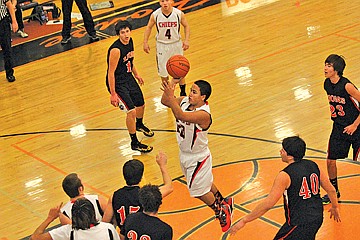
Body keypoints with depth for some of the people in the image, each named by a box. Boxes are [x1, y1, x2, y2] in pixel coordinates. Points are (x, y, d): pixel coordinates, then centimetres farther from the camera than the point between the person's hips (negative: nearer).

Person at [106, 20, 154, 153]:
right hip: (117, 83, -9)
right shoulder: (116, 49, -28)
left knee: (141, 104, 23)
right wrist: (113, 94, -23)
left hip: (128, 78, 9)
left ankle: (139, 125, 56)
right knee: (131, 111, -15)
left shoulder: (130, 41, -3)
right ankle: (134, 143, 1)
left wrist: (136, 74, 24)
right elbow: (111, 73, -24)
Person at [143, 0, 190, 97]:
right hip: (162, 45, 0)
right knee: (163, 72, 7)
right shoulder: (155, 15, -16)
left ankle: (183, 92, 33)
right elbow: (149, 28, 1)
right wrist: (145, 42, -2)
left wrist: (186, 40, -12)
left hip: (176, 44, 0)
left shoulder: (179, 14, -16)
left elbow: (186, 26, 0)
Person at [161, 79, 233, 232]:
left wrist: (170, 96, -55)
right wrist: (170, 87, -32)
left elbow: (181, 115, -49)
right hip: (185, 154, 8)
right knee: (206, 183, 28)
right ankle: (223, 203, 50)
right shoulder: (185, 101, -12)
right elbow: (164, 101, -15)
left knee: (199, 191, 8)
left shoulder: (203, 114, -35)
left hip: (198, 158, -8)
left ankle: (221, 212, 31)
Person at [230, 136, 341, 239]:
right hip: (317, 218, 8)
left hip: (299, 223, -8)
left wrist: (244, 221, -15)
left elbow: (268, 204, -21)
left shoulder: (285, 176, -19)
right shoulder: (313, 166, 1)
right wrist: (335, 207, 31)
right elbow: (331, 190, 11)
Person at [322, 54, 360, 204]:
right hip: (339, 127, 6)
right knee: (330, 160, 6)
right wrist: (336, 117, 14)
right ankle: (334, 191, 25)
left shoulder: (347, 86, -25)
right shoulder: (327, 84, -2)